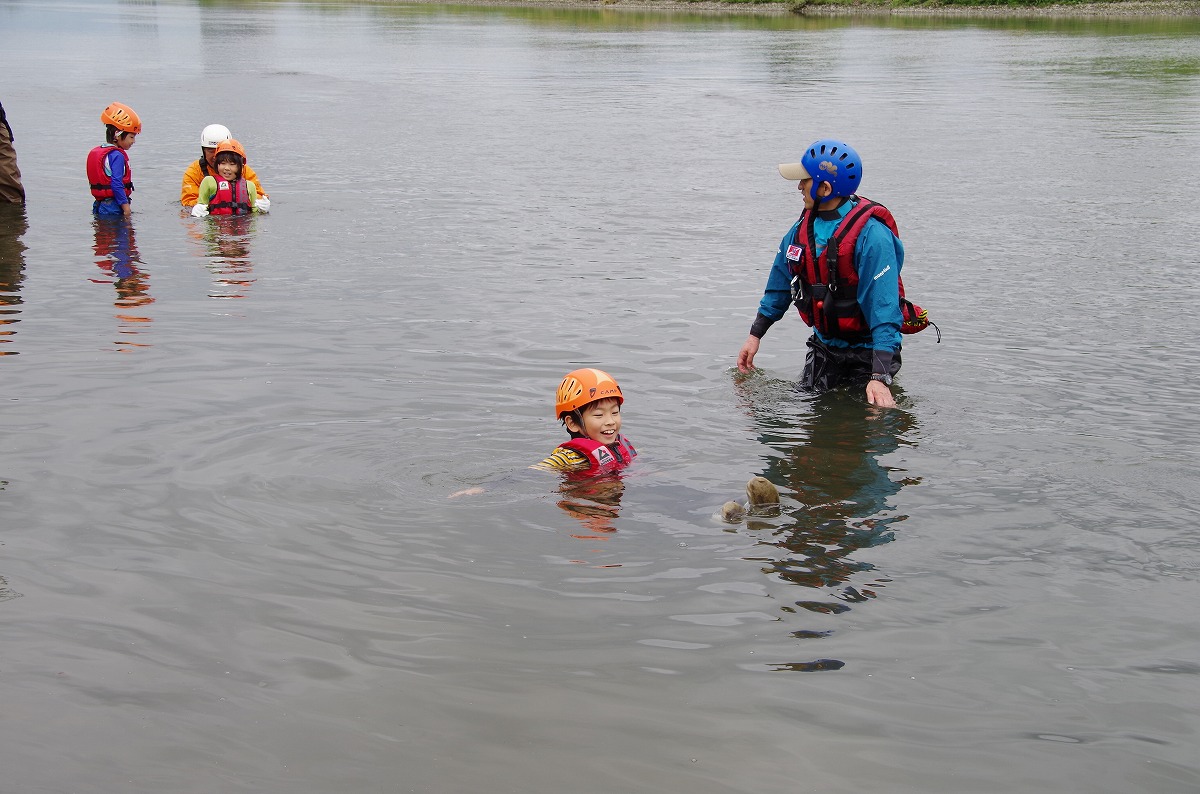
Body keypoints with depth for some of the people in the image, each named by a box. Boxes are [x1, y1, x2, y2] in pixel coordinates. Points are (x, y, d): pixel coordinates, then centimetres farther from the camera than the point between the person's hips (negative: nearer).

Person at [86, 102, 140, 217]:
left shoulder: (95, 152, 15)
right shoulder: (117, 156, -16)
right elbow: (116, 183, -24)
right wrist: (125, 204, -20)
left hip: (99, 204, 10)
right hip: (113, 208, -10)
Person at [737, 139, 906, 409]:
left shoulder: (871, 235, -25)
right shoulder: (805, 226, -2)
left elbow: (884, 309, -29)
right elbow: (780, 283, 12)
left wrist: (880, 377, -35)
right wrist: (755, 336, 12)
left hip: (867, 349, -6)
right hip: (824, 344, 7)